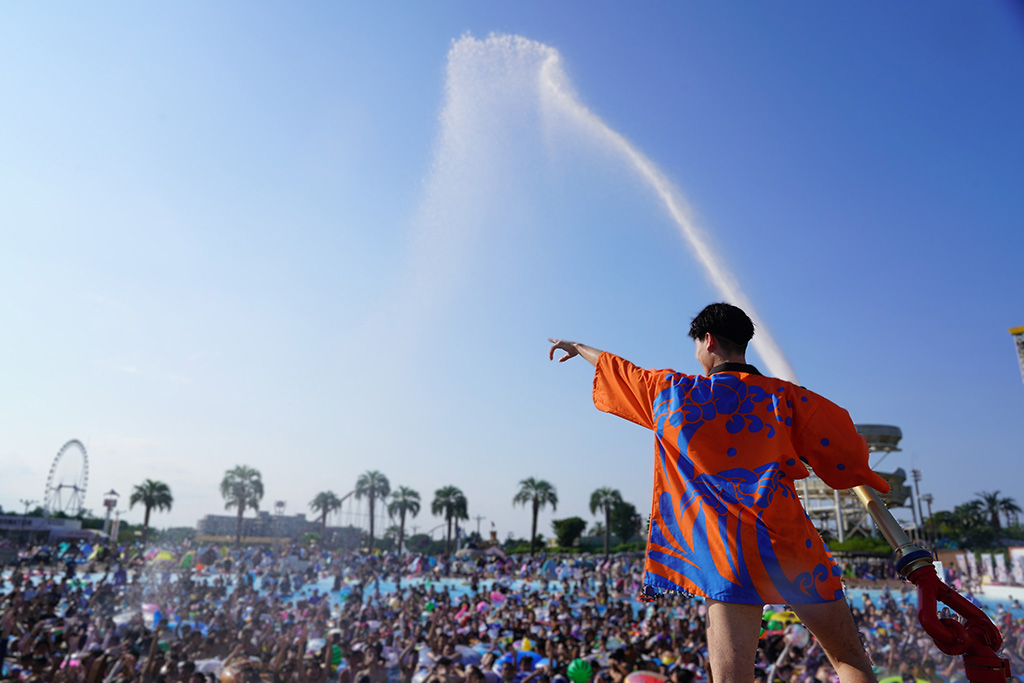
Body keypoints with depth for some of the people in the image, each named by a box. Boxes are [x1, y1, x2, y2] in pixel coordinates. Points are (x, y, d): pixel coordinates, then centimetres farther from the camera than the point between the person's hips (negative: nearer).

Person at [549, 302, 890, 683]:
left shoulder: (669, 391, 5)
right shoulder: (784, 397, 2)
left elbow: (614, 367, 21)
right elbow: (847, 457, 4)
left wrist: (578, 347, 39)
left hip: (727, 554, 0)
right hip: (791, 545, 1)